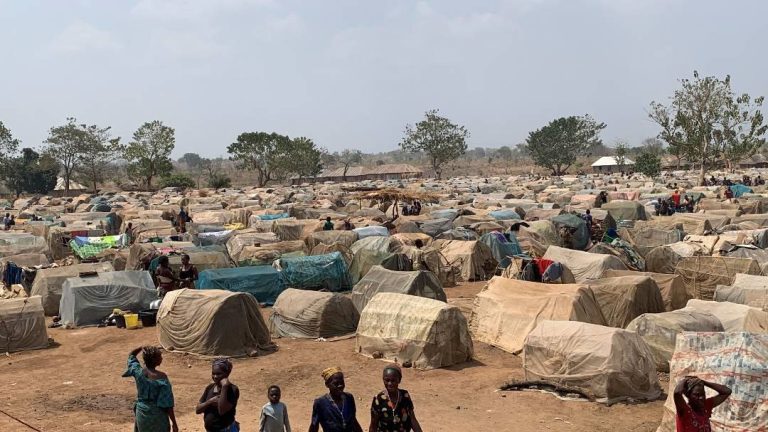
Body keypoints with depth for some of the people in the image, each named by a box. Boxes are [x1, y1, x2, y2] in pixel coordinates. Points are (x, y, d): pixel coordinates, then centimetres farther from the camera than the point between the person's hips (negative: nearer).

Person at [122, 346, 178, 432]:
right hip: (158, 416, -6)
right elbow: (167, 403, -18)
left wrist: (142, 347, 4)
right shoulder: (161, 377, -20)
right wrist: (174, 423, -12)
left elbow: (131, 356, 17)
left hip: (141, 414, 6)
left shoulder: (138, 372, -7)